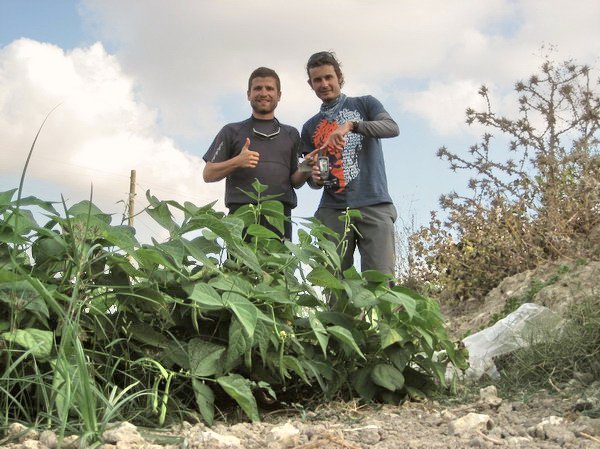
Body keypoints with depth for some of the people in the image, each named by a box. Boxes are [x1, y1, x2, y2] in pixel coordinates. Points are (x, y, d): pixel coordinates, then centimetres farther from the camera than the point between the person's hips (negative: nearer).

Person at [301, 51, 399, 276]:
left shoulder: (364, 104, 13)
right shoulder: (310, 127, 20)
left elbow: (392, 128, -6)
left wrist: (351, 125, -20)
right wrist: (315, 178, -5)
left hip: (373, 204, -2)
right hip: (333, 210, 3)